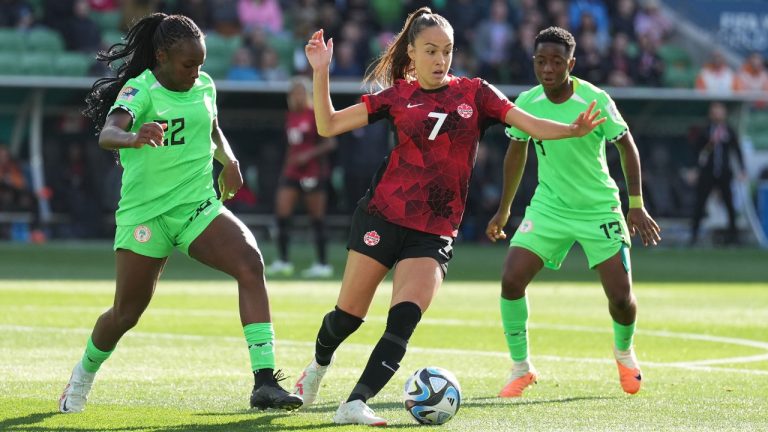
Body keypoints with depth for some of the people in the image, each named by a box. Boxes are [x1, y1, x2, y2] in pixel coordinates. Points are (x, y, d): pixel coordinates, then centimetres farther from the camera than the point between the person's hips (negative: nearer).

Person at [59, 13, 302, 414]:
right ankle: (82, 378, 38)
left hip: (198, 207, 4)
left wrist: (228, 161, 7)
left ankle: (264, 381, -27)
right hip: (145, 212, -4)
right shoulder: (140, 90, -14)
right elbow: (107, 134, -34)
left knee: (250, 262, -23)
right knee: (126, 313, 5)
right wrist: (134, 137, -56)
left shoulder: (204, 87, 5)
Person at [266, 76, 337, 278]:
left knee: (317, 218, -1)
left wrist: (309, 155, -19)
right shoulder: (290, 116, 11)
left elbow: (330, 143, -11)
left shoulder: (316, 115, -9)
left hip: (313, 172, -7)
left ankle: (323, 264, 6)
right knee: (282, 211, -5)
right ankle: (282, 261, 0)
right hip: (291, 171, 7)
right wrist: (291, 159, 16)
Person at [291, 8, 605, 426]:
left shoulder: (474, 93, 4)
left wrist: (573, 129, -23)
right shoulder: (397, 96, 2)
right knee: (349, 313, 4)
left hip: (435, 231, 1)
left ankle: (354, 404, -13)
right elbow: (328, 125, 2)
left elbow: (532, 124, -4)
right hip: (384, 215, -1)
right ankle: (318, 365, 35)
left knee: (403, 320, -15)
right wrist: (320, 72, -10)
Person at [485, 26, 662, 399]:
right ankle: (521, 369, 3)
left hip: (599, 208, -2)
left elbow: (626, 145, -5)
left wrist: (636, 205, -8)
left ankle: (624, 352, 29)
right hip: (548, 207, 2)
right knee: (511, 280, -15)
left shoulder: (595, 100, -17)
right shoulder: (526, 104, -8)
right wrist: (503, 210, 15)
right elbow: (517, 151, 10)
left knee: (621, 297, -7)